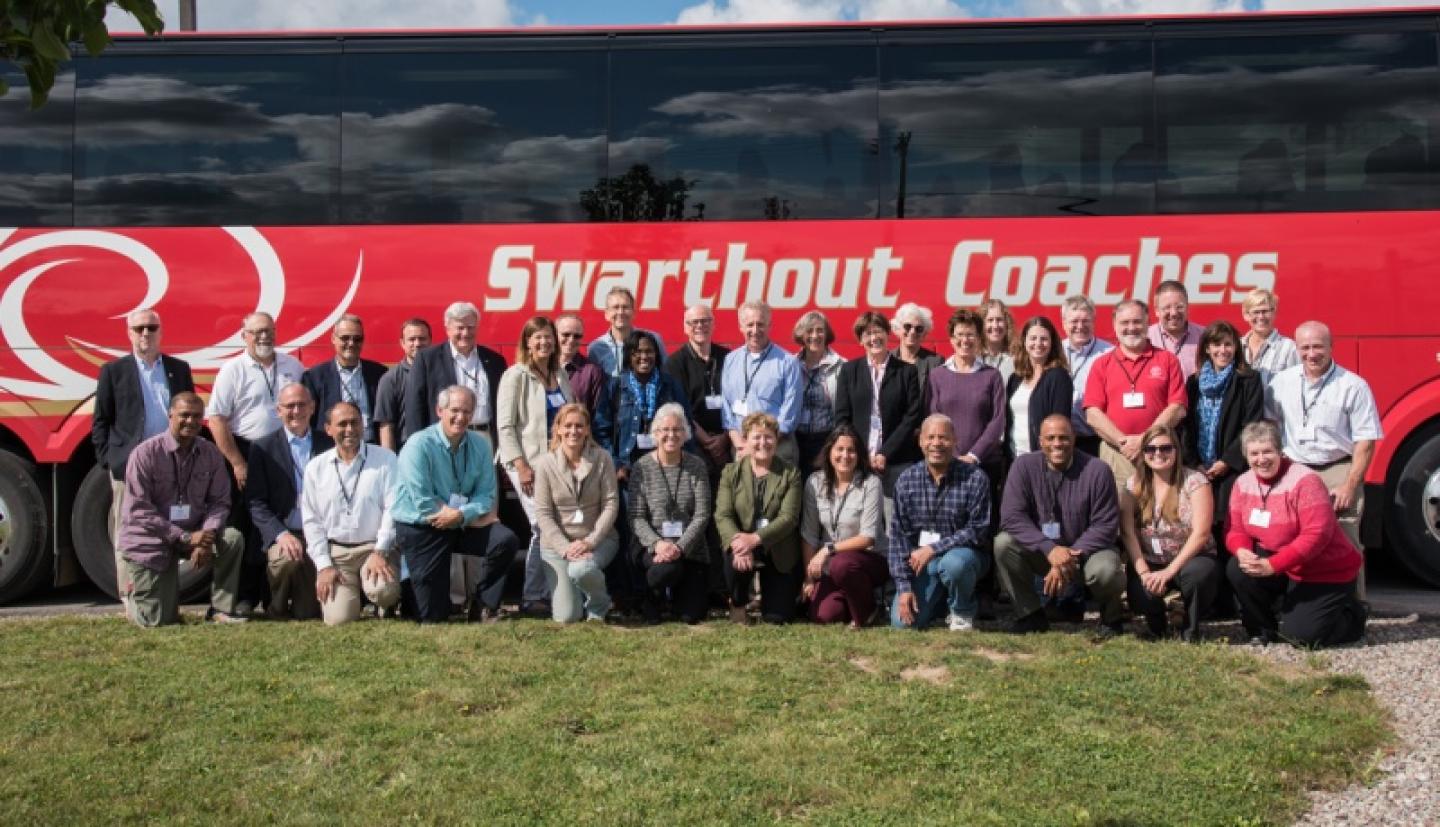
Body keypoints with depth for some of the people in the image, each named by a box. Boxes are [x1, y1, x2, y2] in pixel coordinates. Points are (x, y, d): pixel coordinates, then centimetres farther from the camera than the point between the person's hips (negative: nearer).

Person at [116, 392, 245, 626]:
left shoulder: (211, 454, -1)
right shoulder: (145, 453, -13)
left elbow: (219, 502, -1)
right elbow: (139, 510, -16)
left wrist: (206, 538, -21)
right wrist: (186, 537, -23)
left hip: (193, 533, 4)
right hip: (149, 541, -4)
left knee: (232, 539, -26)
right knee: (158, 620, -7)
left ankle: (221, 608, -11)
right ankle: (134, 599, 30)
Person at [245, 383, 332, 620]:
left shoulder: (328, 444, 12)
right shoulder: (263, 447, 5)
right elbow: (256, 503, -1)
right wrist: (280, 534, -16)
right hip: (285, 535, -1)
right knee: (287, 560, -33)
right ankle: (278, 610, -4)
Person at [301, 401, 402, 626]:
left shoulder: (385, 459, -1)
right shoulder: (316, 468, 7)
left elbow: (392, 509, -5)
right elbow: (312, 521, 7)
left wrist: (380, 552, -13)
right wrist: (323, 566, -2)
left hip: (375, 548, -2)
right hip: (334, 551, 2)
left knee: (383, 591, -31)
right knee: (339, 618, -14)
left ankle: (387, 606, 7)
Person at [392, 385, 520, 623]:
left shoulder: (480, 445, -2)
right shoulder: (419, 445, -16)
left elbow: (486, 494, -3)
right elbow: (423, 503, -21)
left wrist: (461, 514, -24)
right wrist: (474, 514, -15)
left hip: (462, 525, 4)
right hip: (420, 529, -4)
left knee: (506, 540, -22)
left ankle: (484, 608, -2)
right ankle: (404, 592, 33)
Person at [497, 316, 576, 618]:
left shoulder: (560, 375, 13)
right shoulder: (516, 376, -5)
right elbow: (505, 426, -9)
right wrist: (521, 466, -15)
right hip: (529, 463, -6)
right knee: (543, 528, -11)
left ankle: (549, 592, 11)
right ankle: (531, 597, 0)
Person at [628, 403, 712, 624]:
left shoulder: (697, 466, 0)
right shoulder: (641, 468, -3)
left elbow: (702, 515, -4)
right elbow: (636, 517, -5)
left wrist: (680, 547, -18)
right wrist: (657, 543, -22)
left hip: (690, 547, 2)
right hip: (653, 546, -2)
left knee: (692, 615, -4)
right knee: (668, 568, -36)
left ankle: (676, 592, 33)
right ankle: (652, 598, 0)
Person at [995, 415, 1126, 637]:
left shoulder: (1097, 470, -13)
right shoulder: (1024, 466, -9)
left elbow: (1105, 525, -12)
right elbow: (1012, 517, -16)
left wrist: (1071, 557, -23)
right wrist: (1050, 549, -28)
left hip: (1088, 549, -2)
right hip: (1041, 550, 2)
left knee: (1105, 571, -35)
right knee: (1003, 543, -25)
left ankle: (1112, 616, 4)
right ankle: (1030, 614, -5)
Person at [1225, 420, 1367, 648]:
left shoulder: (1305, 480, -22)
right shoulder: (1243, 483, -1)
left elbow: (1317, 535, -28)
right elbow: (1237, 530, 1)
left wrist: (1272, 565, -32)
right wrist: (1242, 551, -25)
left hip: (1327, 573, -5)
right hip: (1285, 569, 5)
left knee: (1300, 635, -14)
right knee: (1237, 570, -21)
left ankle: (1352, 616, 18)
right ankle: (1263, 630, 2)